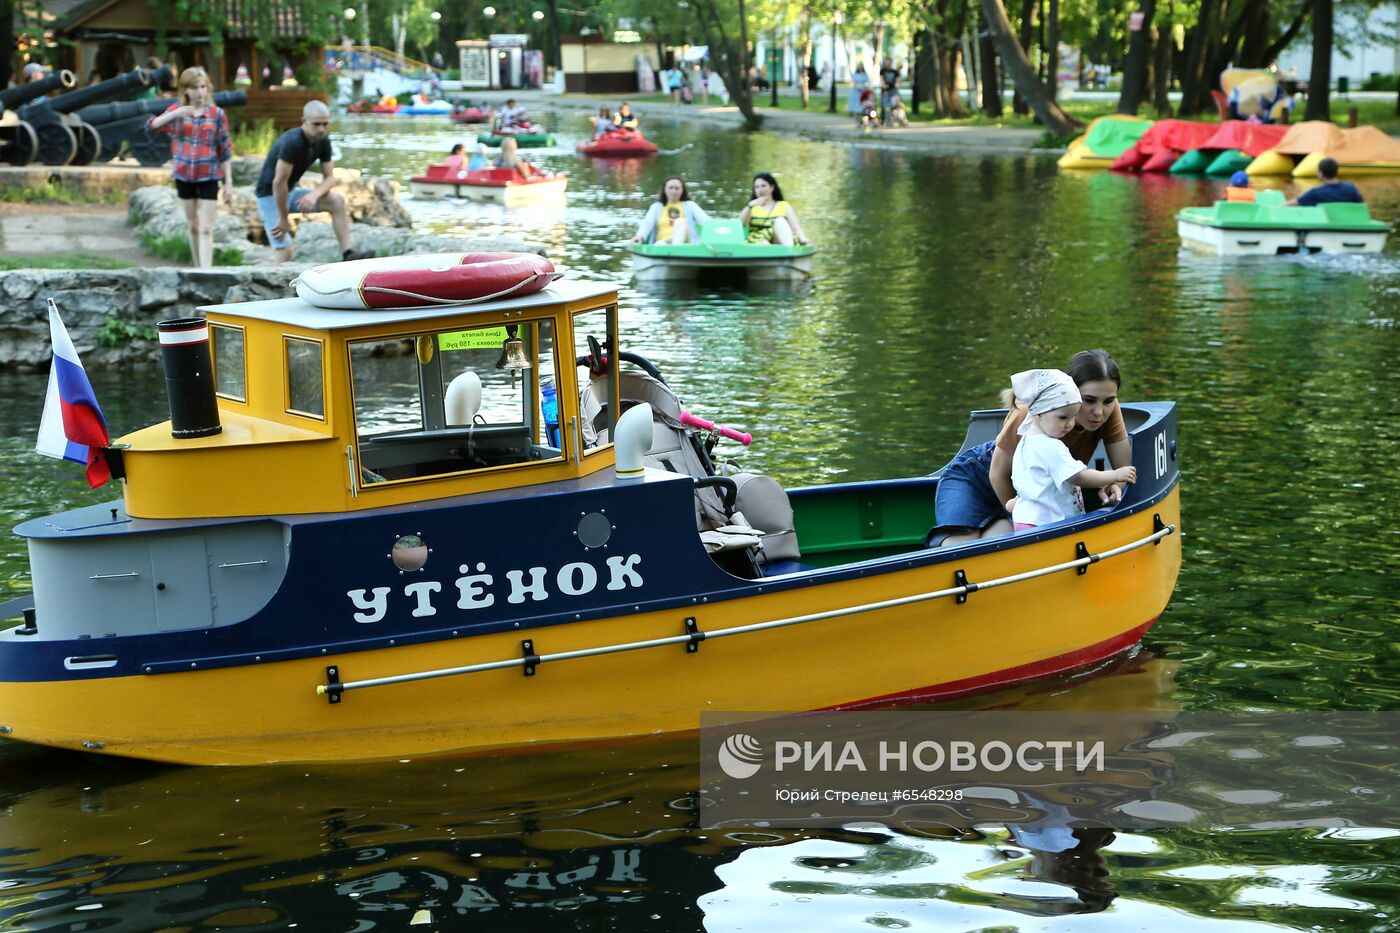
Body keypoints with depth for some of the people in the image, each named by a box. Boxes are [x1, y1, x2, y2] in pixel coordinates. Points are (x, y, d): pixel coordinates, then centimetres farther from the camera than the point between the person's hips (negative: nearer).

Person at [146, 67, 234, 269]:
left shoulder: (216, 114, -2)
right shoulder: (177, 110, 3)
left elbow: (225, 151, 0)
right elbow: (152, 125, -12)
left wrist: (229, 183, -3)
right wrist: (175, 114, -27)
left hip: (209, 177, -3)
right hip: (184, 176, 3)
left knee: (206, 229, -9)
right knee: (193, 227, 13)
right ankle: (198, 270, 24)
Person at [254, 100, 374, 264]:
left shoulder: (323, 141, -5)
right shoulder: (293, 142, -29)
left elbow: (329, 178, -1)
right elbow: (279, 182, -27)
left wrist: (314, 194, -24)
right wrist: (284, 219, -18)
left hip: (290, 193, 7)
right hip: (270, 196, -7)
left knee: (337, 201, -10)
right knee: (285, 251, -15)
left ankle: (347, 254, -12)